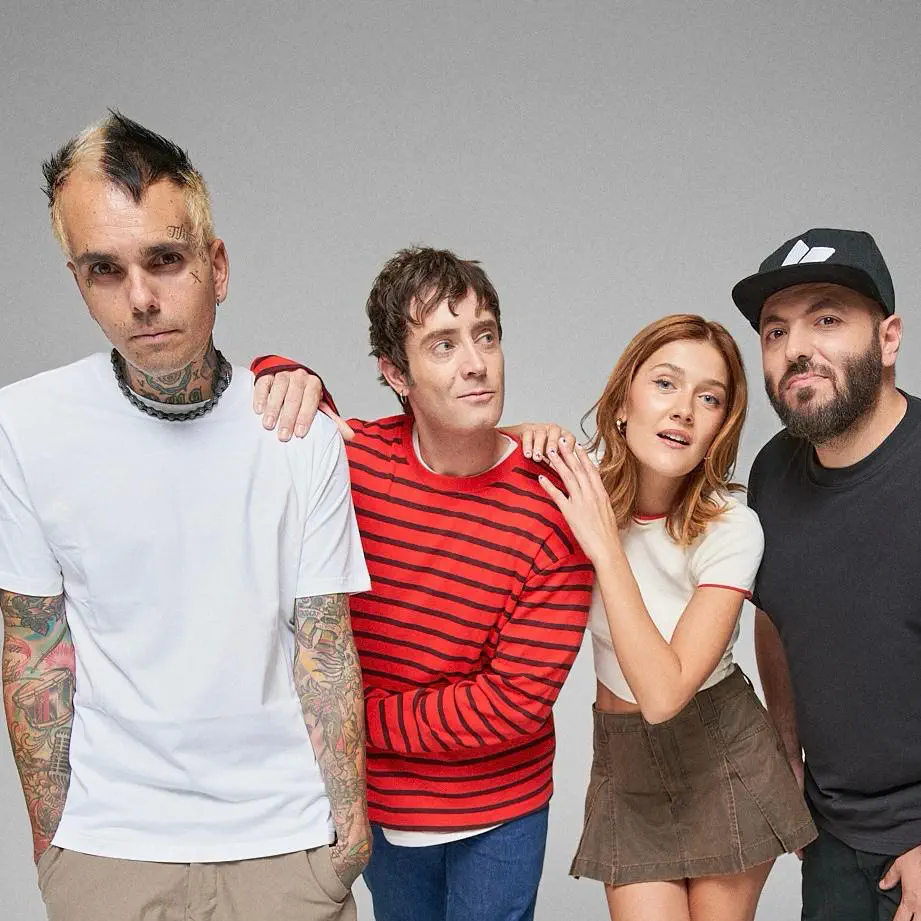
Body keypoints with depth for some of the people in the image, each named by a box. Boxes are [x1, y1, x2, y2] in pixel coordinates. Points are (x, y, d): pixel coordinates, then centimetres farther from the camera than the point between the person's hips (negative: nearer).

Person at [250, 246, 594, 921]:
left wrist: (356, 715, -16)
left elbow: (517, 701, -21)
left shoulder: (554, 506, -20)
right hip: (380, 806, 3)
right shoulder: (350, 458, -12)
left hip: (500, 815, -2)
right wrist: (286, 377, -18)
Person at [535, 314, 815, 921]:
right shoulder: (582, 485, -13)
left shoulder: (731, 529, -22)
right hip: (626, 762, 2)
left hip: (723, 755, -2)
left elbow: (664, 692, -30)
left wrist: (606, 547, -31)